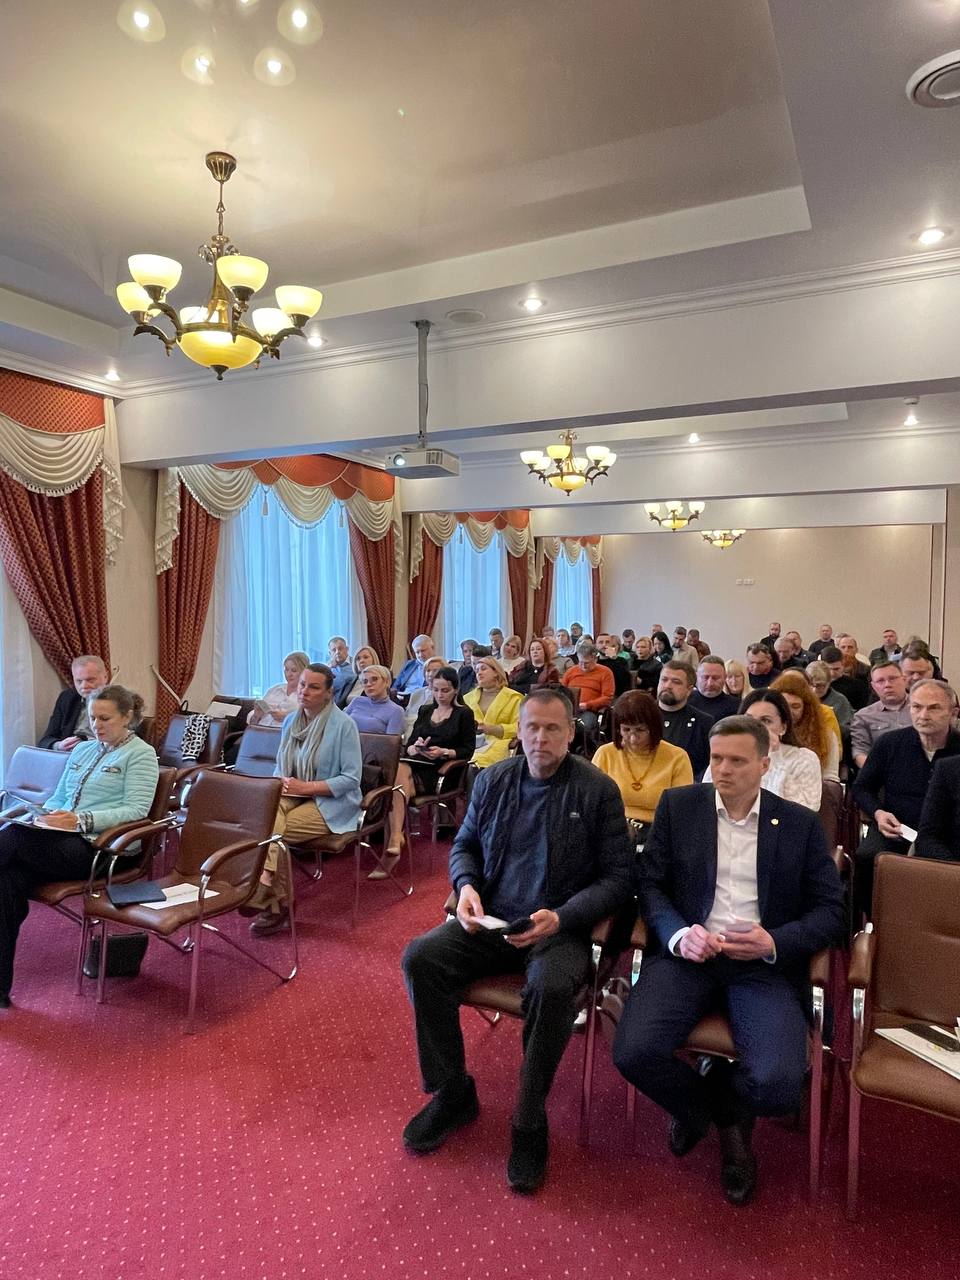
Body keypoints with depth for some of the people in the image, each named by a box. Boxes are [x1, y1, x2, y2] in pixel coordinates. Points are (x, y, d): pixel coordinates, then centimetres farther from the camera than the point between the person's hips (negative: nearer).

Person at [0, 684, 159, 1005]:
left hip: (100, 849, -6)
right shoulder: (82, 749, 24)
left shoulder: (140, 754, 1)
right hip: (62, 840, 6)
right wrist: (40, 814, 4)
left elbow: (137, 810, -10)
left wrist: (84, 820, -21)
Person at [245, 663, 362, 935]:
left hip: (331, 804, -5)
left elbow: (351, 779, -14)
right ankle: (273, 901, -22)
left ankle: (266, 898, -7)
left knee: (272, 830, -26)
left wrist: (305, 787, -19)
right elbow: (281, 765, 21)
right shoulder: (291, 721, 9)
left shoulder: (343, 724, -11)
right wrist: (277, 782, -4)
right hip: (292, 796, 6)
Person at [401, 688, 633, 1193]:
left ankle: (530, 1122, -7)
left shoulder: (598, 790, -6)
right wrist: (466, 885, -6)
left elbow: (618, 877, -6)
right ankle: (452, 1094, 4)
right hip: (489, 922, 4)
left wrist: (561, 916, -19)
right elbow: (464, 844, 17)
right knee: (420, 957, -17)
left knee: (552, 987, -34)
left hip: (559, 929, -4)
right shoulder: (493, 780, 5)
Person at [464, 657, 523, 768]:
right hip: (470, 742, 3)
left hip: (497, 742, -3)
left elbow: (518, 728, 0)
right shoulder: (469, 697, 26)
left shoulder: (513, 698, 11)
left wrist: (493, 729, -13)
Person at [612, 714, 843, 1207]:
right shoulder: (678, 805, 6)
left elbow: (831, 911, 5)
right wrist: (678, 934, -15)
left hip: (765, 964, 0)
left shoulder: (801, 824, 6)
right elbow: (650, 884, 4)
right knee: (634, 1052, -22)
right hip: (689, 954, 1)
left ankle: (711, 1096, 15)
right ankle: (724, 1117, 13)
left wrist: (775, 942, -13)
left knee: (778, 1084, -25)